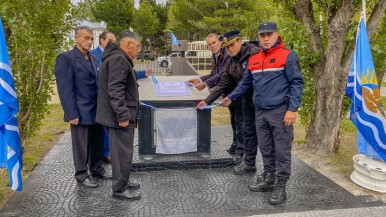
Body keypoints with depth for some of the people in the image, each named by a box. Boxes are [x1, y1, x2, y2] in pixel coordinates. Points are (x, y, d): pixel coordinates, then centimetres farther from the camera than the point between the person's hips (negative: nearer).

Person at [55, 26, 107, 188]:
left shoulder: (93, 59, 13)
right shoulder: (66, 58, -9)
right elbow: (65, 89, -14)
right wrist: (72, 114, -17)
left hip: (96, 110, 7)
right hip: (80, 112, -7)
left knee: (97, 143, 15)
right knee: (81, 146, 6)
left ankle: (96, 169, 33)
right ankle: (81, 175, 22)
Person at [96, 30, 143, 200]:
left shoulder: (118, 58, 18)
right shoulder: (119, 59, -16)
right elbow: (115, 90, -24)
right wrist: (123, 115, -25)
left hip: (119, 115, 11)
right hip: (120, 116, -11)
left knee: (121, 150, 19)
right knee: (123, 152, -3)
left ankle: (123, 181, 31)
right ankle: (119, 189, 7)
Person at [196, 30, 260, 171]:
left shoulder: (255, 53, -14)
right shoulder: (231, 64, 10)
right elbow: (222, 85, 13)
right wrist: (207, 101, 10)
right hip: (248, 99, 7)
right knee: (248, 131, 14)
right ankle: (249, 163, 27)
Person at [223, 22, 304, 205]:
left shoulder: (288, 56, -5)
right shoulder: (254, 60, 13)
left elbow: (297, 83, -9)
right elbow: (245, 83, 24)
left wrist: (293, 109, -16)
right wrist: (231, 97, 27)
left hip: (280, 111, -6)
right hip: (260, 112, 6)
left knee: (281, 150, -1)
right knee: (265, 148, 14)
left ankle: (280, 187, 10)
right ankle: (268, 180, 29)